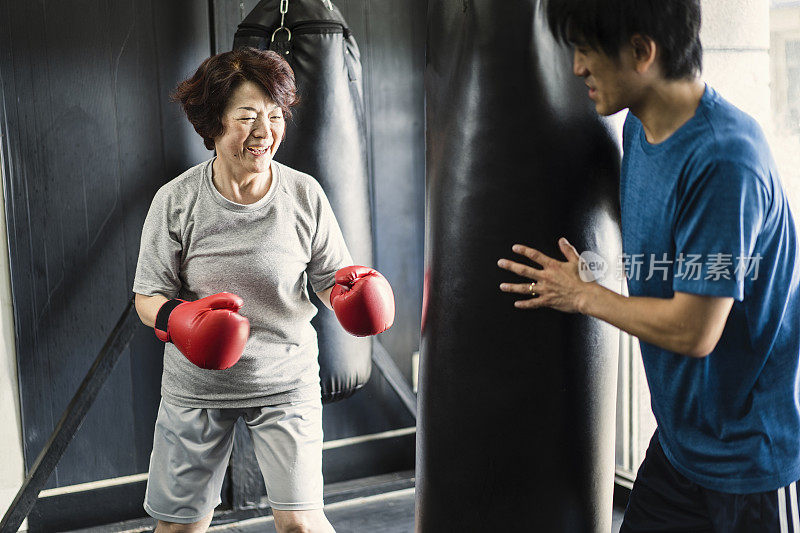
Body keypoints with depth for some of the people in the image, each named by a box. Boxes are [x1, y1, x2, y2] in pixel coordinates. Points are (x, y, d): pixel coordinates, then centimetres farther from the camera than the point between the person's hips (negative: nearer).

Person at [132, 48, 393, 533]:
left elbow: (330, 276, -2)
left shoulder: (304, 194, -10)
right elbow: (148, 298, -7)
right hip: (197, 383, 1)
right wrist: (178, 319, -29)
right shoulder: (176, 201, -12)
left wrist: (352, 287, -25)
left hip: (286, 380, 0)